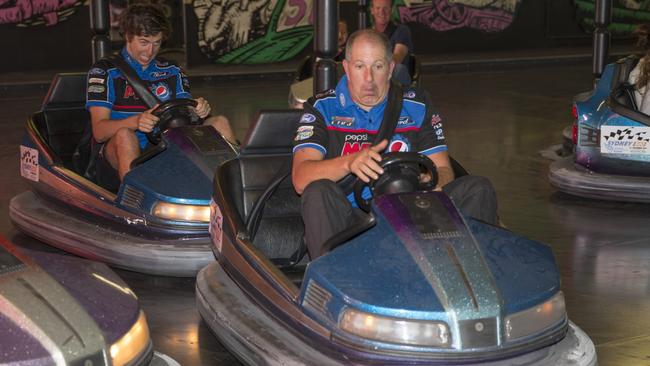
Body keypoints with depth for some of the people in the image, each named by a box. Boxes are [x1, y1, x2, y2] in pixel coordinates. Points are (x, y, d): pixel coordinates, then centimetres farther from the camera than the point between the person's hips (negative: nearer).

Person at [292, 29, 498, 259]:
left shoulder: (417, 106, 12)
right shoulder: (322, 108, 4)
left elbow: (443, 169, 7)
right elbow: (300, 179, -10)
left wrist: (433, 184, -20)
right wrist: (349, 162, -30)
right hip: (348, 219, -3)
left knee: (478, 189, -14)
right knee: (318, 193, -33)